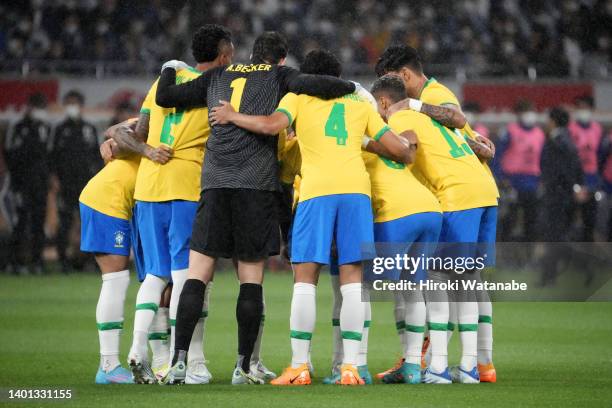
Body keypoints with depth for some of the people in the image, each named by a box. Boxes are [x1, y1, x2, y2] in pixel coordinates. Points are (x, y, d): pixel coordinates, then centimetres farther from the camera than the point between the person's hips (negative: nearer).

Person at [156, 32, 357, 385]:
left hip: (215, 183, 2)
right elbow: (313, 85, -8)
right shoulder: (278, 75, 11)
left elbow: (165, 97, 19)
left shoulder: (218, 75, 20)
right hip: (257, 183, -2)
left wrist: (170, 70, 39)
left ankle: (180, 360, -9)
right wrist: (353, 87, 7)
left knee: (198, 275, 1)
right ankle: (243, 367, 0)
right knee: (251, 279, 3)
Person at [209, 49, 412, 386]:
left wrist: (232, 117, 10)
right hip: (357, 188, 3)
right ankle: (350, 366, -3)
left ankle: (299, 367, -1)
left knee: (305, 278, 2)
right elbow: (397, 149, 18)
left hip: (316, 190, -3)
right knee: (352, 278, 3)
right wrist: (410, 150, 40)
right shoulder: (360, 104, 22)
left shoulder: (298, 96, 14)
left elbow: (272, 125, -5)